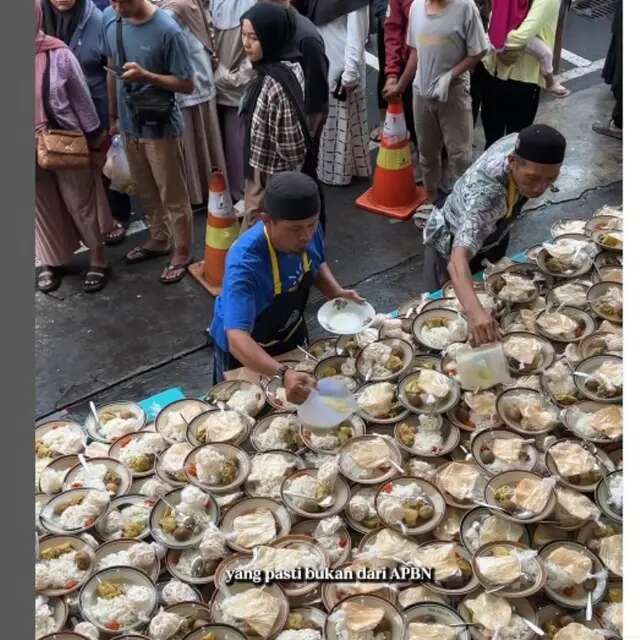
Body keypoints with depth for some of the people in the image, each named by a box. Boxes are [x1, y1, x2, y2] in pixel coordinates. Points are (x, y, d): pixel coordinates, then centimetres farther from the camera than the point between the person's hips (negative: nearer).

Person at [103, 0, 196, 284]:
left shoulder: (167, 30, -19)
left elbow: (186, 84, -15)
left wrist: (145, 75, -27)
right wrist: (113, 115, 16)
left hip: (161, 128, -6)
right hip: (129, 124, 6)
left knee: (173, 196, 6)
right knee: (146, 191, 20)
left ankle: (182, 253, 22)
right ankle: (159, 240, 38)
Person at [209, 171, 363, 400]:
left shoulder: (309, 231, -22)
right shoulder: (245, 263, -41)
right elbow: (237, 339, -49)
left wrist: (337, 293, -17)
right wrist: (282, 375, -64)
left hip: (291, 333, 5)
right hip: (244, 350, -5)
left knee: (305, 401, 28)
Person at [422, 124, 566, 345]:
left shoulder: (521, 144, -28)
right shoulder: (486, 193, -49)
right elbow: (459, 258, -60)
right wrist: (475, 312, -75)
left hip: (493, 237, 7)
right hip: (451, 246, -7)